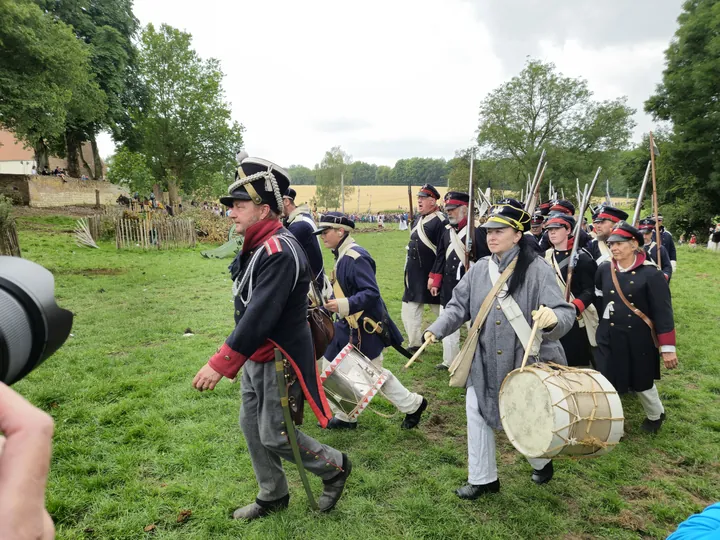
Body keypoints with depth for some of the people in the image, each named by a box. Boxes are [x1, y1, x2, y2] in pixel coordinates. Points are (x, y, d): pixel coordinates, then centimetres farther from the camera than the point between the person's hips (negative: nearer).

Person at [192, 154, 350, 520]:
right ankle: (272, 497, 37)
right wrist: (237, 359, 20)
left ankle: (335, 467, 27)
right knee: (252, 427, 17)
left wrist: (220, 364, -31)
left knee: (275, 436, 3)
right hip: (254, 357, 10)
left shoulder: (279, 252, -25)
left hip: (279, 361, -10)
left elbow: (259, 314, -32)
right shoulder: (255, 248, 7)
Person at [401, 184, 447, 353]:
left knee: (442, 311, 5)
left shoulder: (440, 222, -16)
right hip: (414, 277, 9)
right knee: (409, 312, 15)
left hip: (430, 276, -9)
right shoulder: (419, 219, 12)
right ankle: (415, 343, 29)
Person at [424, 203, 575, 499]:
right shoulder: (479, 269, 0)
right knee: (477, 415, 9)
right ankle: (483, 479, 31)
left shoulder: (537, 269, -14)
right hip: (484, 363, 4)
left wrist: (553, 318, -44)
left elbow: (565, 313, -21)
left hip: (525, 362, -4)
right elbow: (458, 307, 3)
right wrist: (436, 329, -12)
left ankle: (542, 462, 48)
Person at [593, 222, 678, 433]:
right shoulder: (604, 270, -3)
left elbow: (664, 313, -14)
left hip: (639, 340, -3)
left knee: (641, 383, 18)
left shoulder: (651, 274, -15)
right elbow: (597, 297, 13)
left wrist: (668, 348, -13)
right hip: (609, 338, 3)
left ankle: (656, 415, 48)